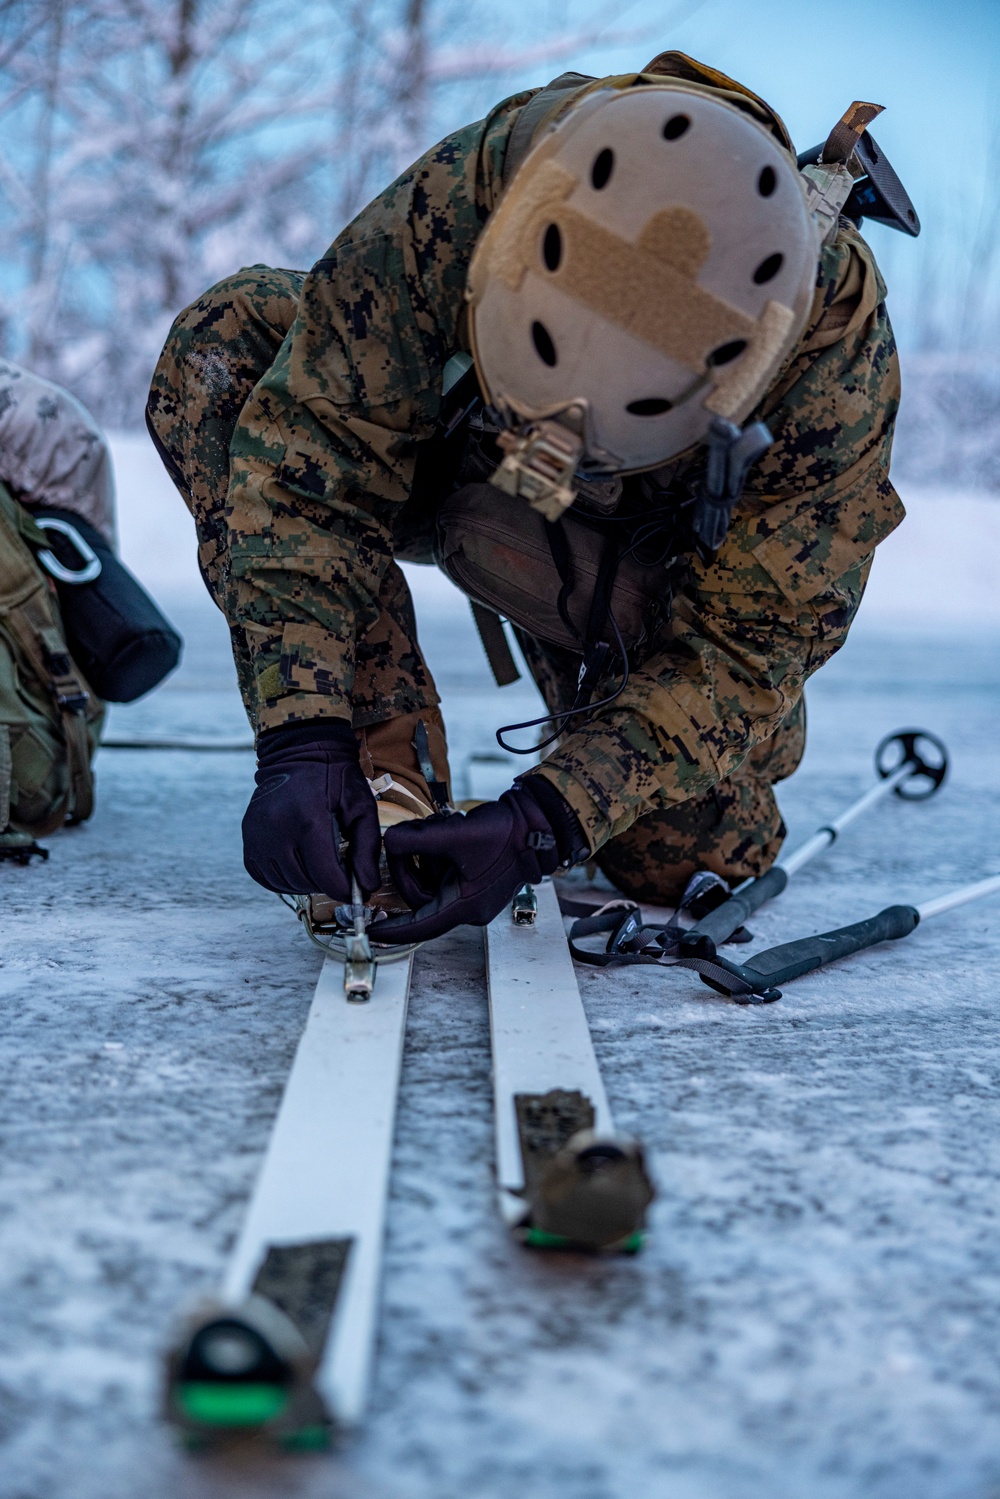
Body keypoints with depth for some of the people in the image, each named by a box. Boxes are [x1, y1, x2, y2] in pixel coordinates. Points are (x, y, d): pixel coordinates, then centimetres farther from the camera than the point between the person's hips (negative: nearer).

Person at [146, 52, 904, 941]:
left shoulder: (837, 352, -36)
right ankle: (388, 768, -18)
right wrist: (300, 737, -42)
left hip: (672, 557, 0)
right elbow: (315, 442, -32)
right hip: (451, 463, 1)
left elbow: (741, 643, -29)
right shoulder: (465, 201, -37)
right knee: (226, 350, -25)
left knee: (684, 858, -11)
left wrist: (544, 824, -40)